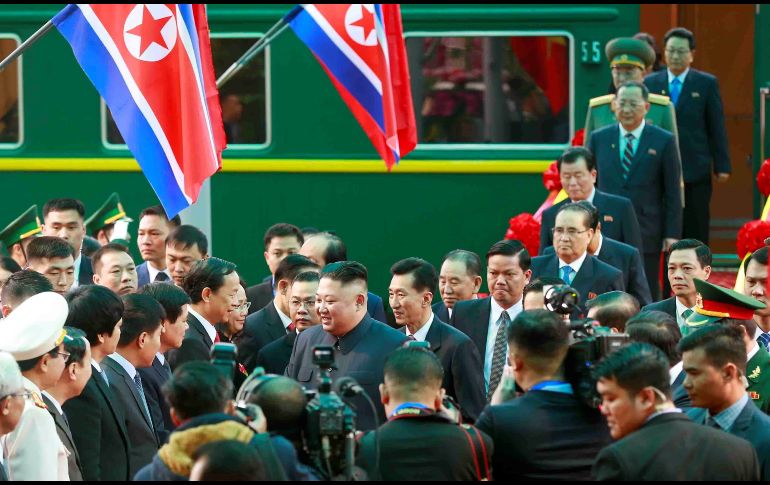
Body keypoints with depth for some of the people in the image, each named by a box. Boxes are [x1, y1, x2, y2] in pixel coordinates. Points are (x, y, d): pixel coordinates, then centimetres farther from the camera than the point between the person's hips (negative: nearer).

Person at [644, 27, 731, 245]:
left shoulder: (707, 84, 4)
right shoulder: (650, 83, 8)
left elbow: (717, 127, 3)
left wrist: (722, 166, -1)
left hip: (695, 171, -1)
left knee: (696, 234, 1)